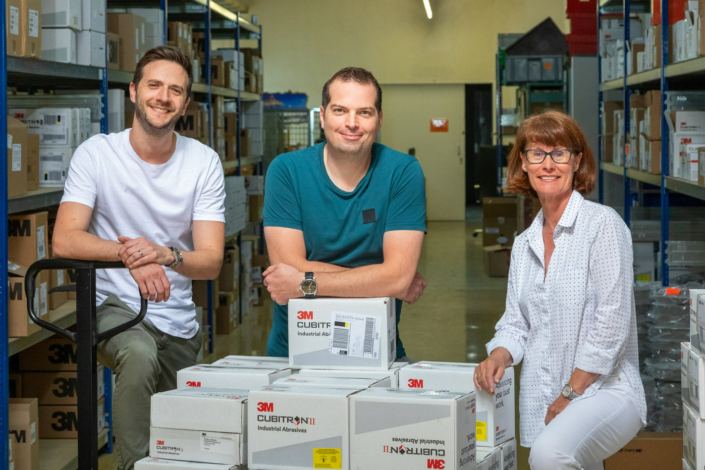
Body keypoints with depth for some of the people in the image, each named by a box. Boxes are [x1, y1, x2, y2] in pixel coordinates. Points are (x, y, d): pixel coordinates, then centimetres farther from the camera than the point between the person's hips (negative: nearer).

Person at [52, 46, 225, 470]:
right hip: (114, 306, -3)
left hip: (179, 321, 3)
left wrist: (165, 254, -33)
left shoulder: (204, 163, -4)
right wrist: (130, 255, -36)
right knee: (140, 355, -36)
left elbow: (211, 262, -10)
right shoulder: (96, 154, -8)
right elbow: (64, 241, -19)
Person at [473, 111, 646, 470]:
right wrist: (498, 356, -5)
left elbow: (612, 322, -13)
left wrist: (571, 393, -11)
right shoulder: (524, 244, 15)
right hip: (540, 400, 7)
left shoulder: (603, 224, -7)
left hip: (606, 389, -7)